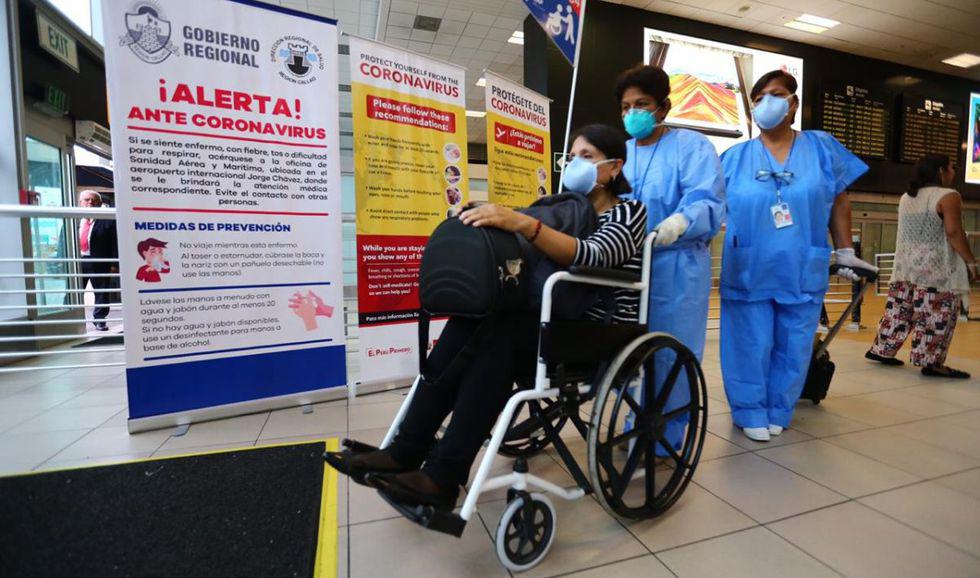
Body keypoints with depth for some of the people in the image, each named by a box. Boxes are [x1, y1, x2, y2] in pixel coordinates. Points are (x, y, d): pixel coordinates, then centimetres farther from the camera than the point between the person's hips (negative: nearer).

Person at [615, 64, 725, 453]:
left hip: (676, 267, -5)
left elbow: (707, 202, -15)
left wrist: (680, 221, -35)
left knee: (670, 355, 1)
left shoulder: (691, 146, -1)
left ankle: (665, 441, 17)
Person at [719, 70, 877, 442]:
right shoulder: (734, 157, 3)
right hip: (748, 271, -1)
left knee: (793, 347, 10)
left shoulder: (821, 147, 6)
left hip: (803, 271, 2)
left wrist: (845, 251, 8)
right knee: (751, 346, 5)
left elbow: (839, 203, 10)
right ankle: (751, 413, 21)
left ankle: (778, 412, 27)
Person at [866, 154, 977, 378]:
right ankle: (931, 362, 1)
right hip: (937, 269, -7)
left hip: (905, 266, 7)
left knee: (899, 310, 12)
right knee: (936, 316, -2)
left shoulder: (906, 197, 12)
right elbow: (953, 232, -15)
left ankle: (881, 349, 15)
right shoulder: (948, 196, -9)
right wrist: (971, 262, -9)